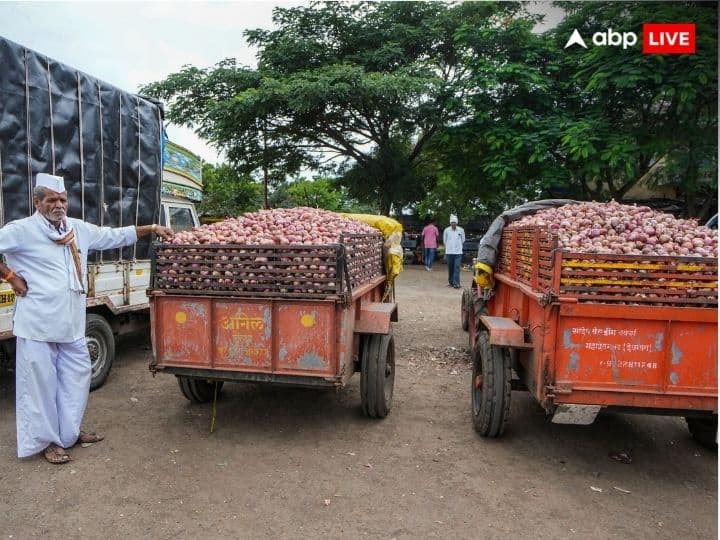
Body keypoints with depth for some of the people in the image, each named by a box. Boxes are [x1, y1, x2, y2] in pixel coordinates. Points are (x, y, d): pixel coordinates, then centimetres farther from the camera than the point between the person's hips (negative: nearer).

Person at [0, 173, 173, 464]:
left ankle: (70, 431, 33)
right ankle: (47, 440, 19)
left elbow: (115, 236, 17)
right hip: (38, 323, -6)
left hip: (72, 323, 6)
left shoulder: (78, 228, 10)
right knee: (41, 382, 4)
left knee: (77, 377, 15)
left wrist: (152, 228, 15)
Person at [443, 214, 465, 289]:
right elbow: (444, 240, 10)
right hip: (449, 252, 1)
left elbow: (463, 240, 11)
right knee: (450, 268, 8)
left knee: (457, 268, -8)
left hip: (458, 252, -1)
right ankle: (451, 282, 20)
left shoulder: (461, 230, -4)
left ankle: (456, 283, -10)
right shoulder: (446, 230, -3)